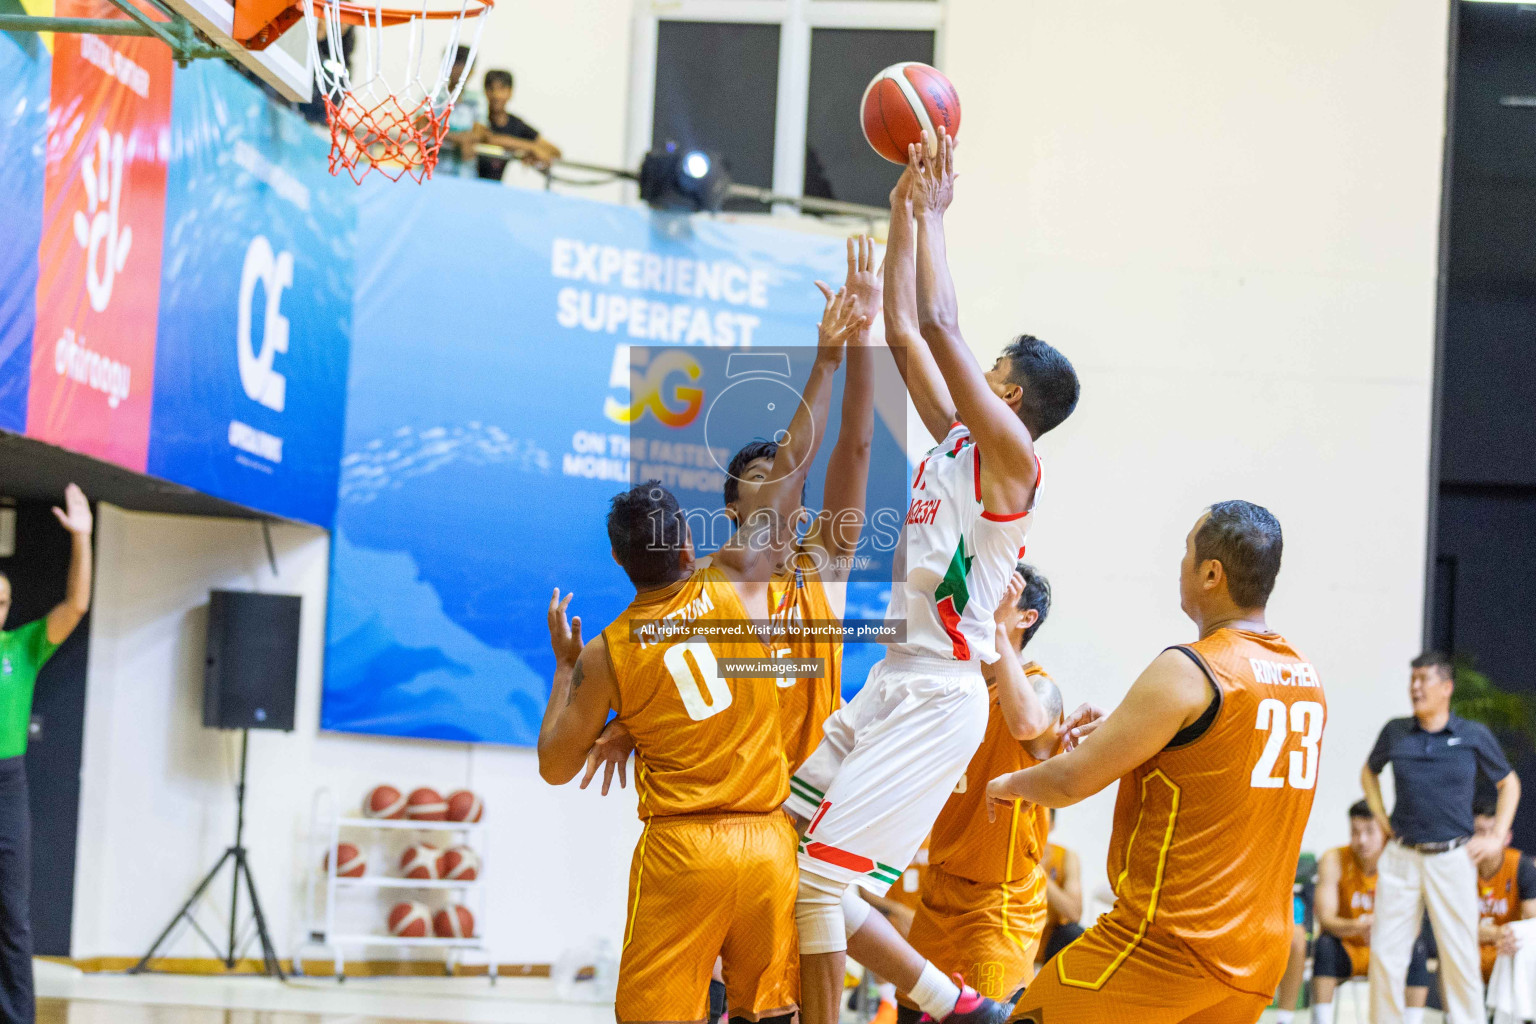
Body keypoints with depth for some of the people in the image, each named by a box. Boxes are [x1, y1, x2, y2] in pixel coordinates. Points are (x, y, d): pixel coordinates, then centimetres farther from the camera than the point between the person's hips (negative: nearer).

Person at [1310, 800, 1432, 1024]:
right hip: (1345, 950, -1)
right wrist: (1358, 927, -45)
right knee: (1325, 945, -32)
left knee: (1419, 944, -26)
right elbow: (1325, 919, -24)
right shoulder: (1334, 861, -16)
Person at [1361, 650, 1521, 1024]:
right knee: (1385, 952, 1)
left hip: (1452, 858, -2)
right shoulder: (1395, 732, 5)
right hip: (1401, 856, 2)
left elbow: (1509, 784, 13)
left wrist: (1495, 839, 4)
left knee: (1460, 956, -2)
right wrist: (1381, 818, 13)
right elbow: (1369, 772, 25)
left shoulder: (1474, 736, 0)